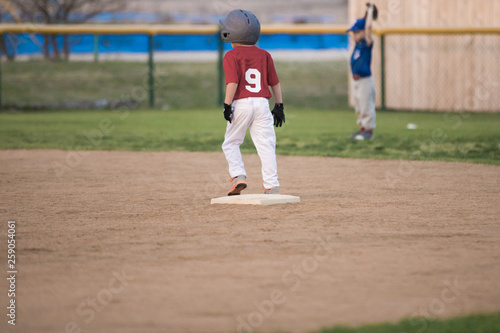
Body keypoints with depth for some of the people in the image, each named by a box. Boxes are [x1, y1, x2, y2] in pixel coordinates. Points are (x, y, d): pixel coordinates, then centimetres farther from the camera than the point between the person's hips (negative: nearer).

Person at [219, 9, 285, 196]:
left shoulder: (231, 56, -2)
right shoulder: (264, 55, 12)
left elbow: (233, 82, -13)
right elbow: (274, 82, 13)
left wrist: (227, 105, -12)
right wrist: (279, 106, 17)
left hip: (241, 103, -3)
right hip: (262, 103, 3)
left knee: (231, 143, 12)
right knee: (266, 145, 2)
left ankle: (238, 175, -6)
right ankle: (272, 185, -3)